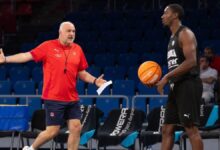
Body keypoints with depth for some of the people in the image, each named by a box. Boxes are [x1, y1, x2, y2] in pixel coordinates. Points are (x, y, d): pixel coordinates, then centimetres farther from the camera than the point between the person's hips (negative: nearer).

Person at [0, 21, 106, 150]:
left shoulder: (78, 49, 7)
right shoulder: (48, 46, -5)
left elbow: (82, 73, 15)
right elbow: (27, 56, -7)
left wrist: (95, 81, -1)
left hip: (72, 99, 5)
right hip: (54, 99, -5)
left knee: (76, 128, -2)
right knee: (52, 131, -3)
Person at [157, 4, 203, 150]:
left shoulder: (185, 34, -9)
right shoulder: (173, 37, 21)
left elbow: (191, 61, -22)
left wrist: (167, 77, -21)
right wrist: (162, 80, 11)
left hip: (188, 85, -10)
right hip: (177, 87, 10)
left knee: (191, 129, -10)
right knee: (167, 129, 8)